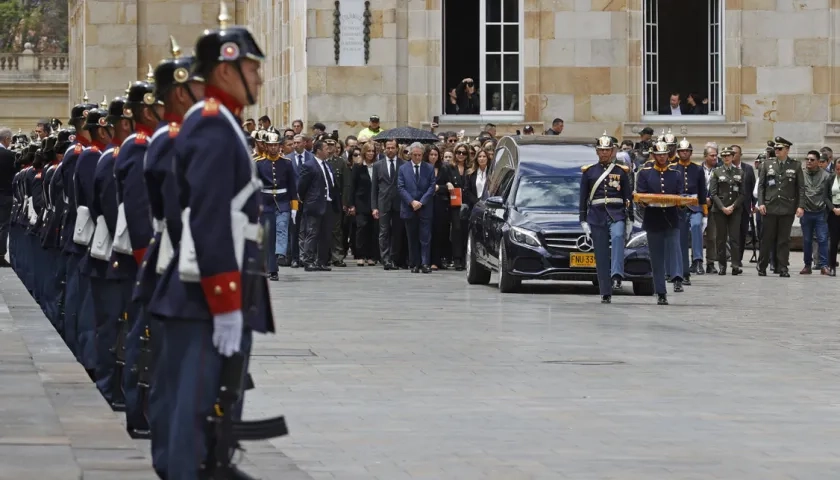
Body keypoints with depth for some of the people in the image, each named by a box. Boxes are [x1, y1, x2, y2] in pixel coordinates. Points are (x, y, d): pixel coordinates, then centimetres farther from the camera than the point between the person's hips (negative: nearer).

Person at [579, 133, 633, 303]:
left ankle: (617, 275, -42)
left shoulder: (621, 171, 8)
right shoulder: (589, 171, 8)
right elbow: (583, 198, 9)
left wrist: (630, 220, 4)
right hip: (596, 217, 1)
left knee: (618, 237, -32)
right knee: (601, 257, 0)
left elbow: (628, 197, 10)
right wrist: (583, 221, 4)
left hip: (617, 215, -1)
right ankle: (606, 294, 4)